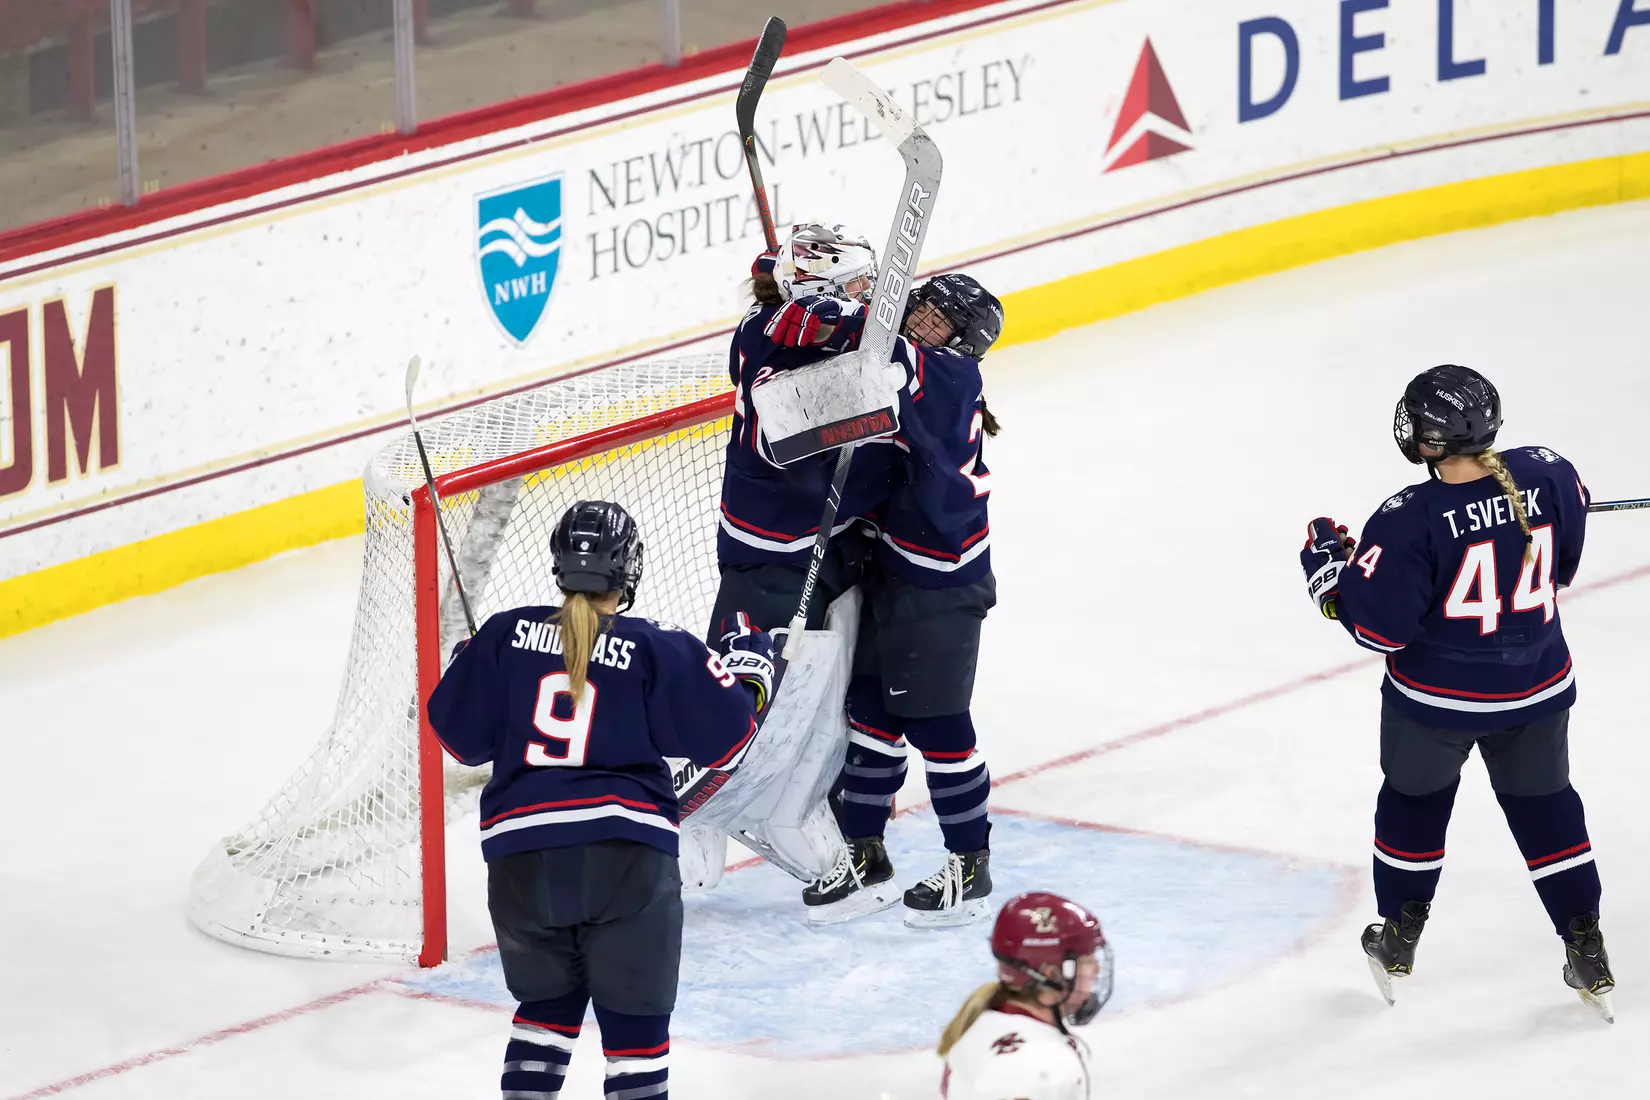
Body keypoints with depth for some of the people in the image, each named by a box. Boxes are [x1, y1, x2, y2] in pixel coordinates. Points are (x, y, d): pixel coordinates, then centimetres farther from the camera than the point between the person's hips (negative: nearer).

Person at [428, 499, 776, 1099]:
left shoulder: (507, 634, 8)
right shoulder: (656, 651, 0)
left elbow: (459, 734, 14)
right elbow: (724, 737, 3)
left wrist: (468, 661, 34)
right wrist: (751, 665, 21)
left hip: (521, 859, 3)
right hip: (626, 855, -3)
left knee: (548, 1003, 22)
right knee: (636, 1020, 4)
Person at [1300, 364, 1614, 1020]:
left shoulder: (1410, 521, -27)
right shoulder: (1548, 477, -14)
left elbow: (1379, 625, -21)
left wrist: (1327, 562, -8)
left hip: (1435, 702, -3)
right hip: (1538, 689, 3)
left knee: (1414, 797, 23)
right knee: (1544, 804, 22)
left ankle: (1398, 941, 37)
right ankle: (1588, 955, 23)